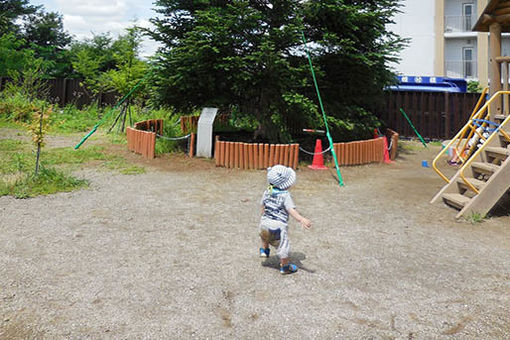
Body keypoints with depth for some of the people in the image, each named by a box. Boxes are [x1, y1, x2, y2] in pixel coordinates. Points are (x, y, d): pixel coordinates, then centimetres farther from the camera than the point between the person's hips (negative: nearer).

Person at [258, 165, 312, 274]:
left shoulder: (267, 192, 4)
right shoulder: (285, 195, -15)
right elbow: (291, 210, -26)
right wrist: (301, 219, -36)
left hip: (265, 223, 6)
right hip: (279, 226, -6)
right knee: (283, 246, 10)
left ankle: (264, 250, 45)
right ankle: (284, 267, 21)